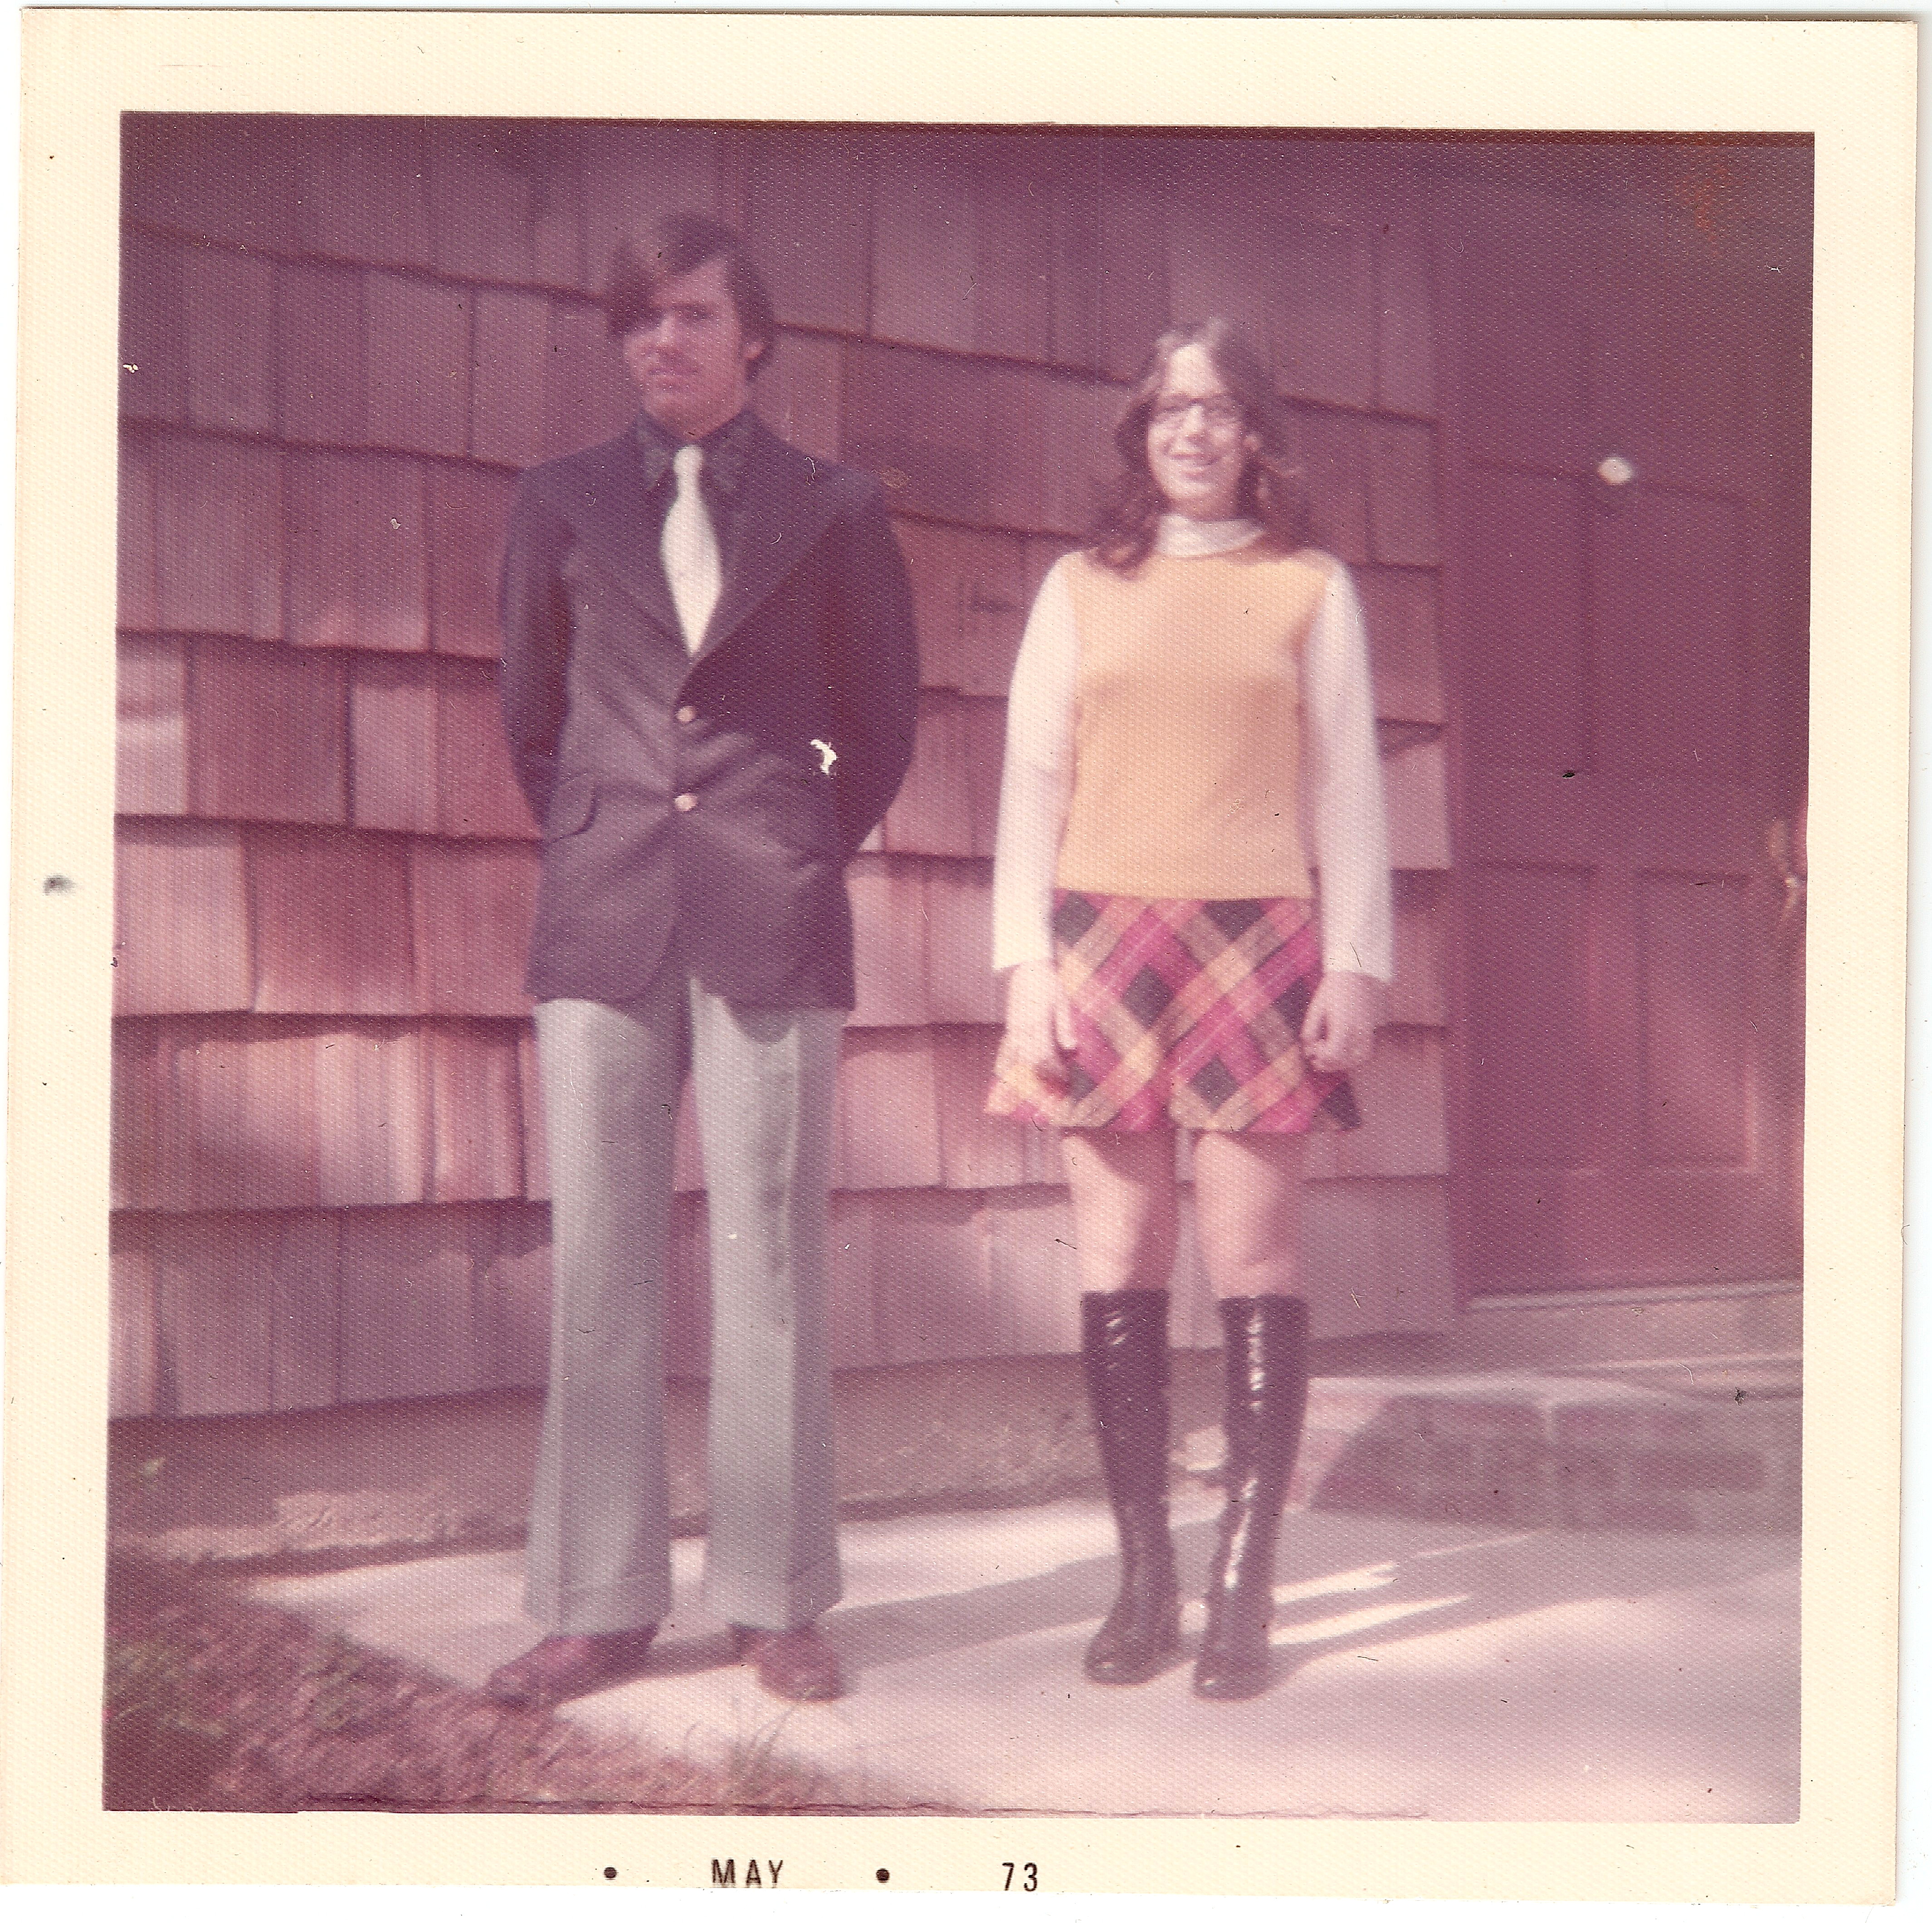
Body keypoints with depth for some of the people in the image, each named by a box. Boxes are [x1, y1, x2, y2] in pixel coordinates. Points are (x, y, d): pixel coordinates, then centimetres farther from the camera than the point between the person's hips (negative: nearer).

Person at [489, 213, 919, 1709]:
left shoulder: (833, 511, 8)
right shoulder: (564, 503, 12)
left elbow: (885, 723, 15)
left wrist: (804, 857, 10)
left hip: (772, 924, -2)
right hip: (605, 917, 2)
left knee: (771, 1258, -1)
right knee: (599, 1261, 0)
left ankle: (777, 1601, 6)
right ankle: (601, 1605, 7)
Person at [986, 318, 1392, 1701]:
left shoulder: (1311, 588, 10)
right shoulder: (1082, 588, 13)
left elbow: (1348, 785, 8)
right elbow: (1033, 781, 10)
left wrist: (1357, 961, -1)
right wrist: (1026, 963, 0)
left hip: (1259, 947, -1)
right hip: (1106, 945, 1)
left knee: (1254, 1261, -4)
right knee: (1119, 1264, 0)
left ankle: (1244, 1590, 1)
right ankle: (1146, 1583, 7)